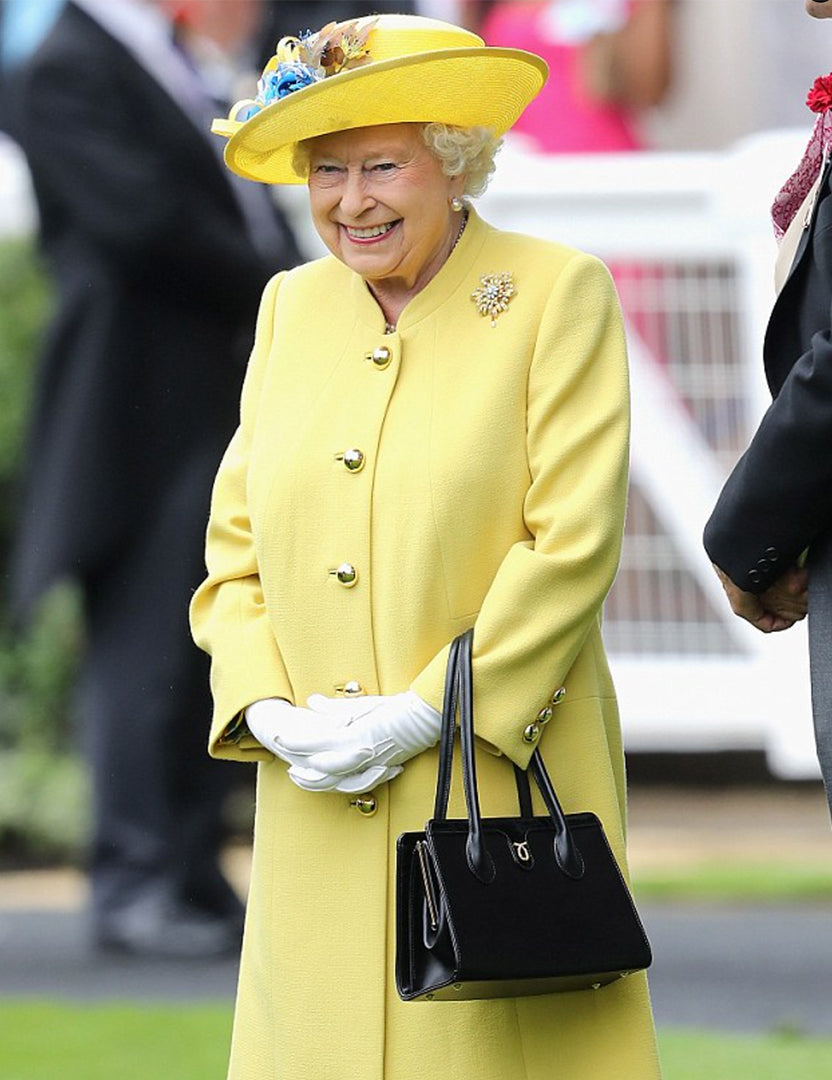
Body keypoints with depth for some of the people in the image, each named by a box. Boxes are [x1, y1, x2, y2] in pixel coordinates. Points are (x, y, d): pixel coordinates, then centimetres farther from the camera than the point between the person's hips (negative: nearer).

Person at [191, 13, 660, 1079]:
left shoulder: (558, 295, -2)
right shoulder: (292, 307, 14)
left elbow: (572, 543, -10)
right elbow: (236, 545, 14)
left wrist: (428, 712, -14)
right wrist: (267, 709, -4)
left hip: (502, 784, -4)